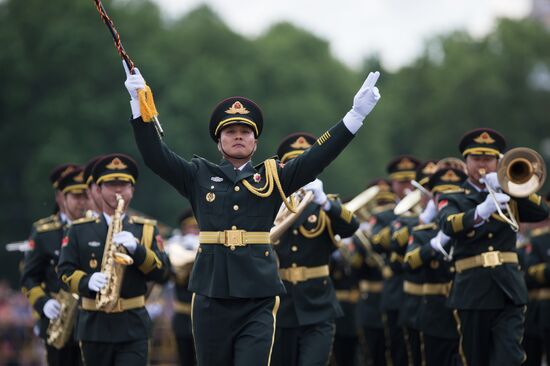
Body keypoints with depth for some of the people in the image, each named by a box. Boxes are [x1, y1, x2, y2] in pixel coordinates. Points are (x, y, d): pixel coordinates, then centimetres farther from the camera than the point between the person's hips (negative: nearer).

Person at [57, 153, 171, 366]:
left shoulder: (147, 229, 9)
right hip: (95, 325, 1)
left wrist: (136, 248, -16)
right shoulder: (80, 230, 8)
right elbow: (65, 270, 2)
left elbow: (162, 273, 1)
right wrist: (87, 282, -19)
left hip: (134, 326, -1)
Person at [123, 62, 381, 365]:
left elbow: (318, 157, 1)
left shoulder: (273, 177, 9)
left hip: (258, 301, -1)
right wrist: (139, 104, -9)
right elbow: (155, 156, 1)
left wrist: (356, 115, -9)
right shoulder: (200, 177, 10)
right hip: (211, 300, 1)